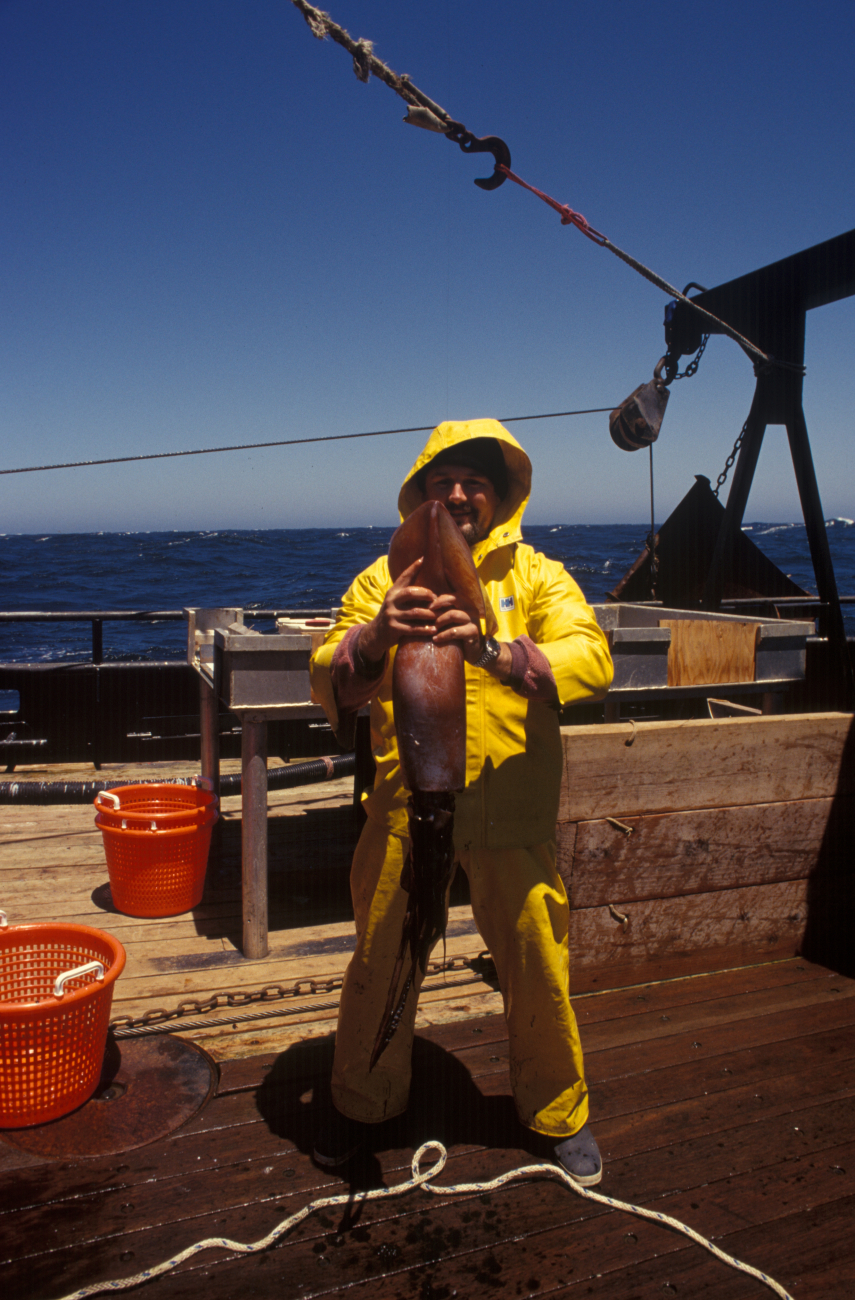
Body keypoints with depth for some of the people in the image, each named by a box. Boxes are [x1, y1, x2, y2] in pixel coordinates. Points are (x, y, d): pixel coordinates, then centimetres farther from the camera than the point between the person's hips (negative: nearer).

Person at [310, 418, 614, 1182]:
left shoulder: (537, 576, 1)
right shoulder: (386, 579, 4)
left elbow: (592, 661, -17)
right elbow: (327, 681, -7)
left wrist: (494, 651, -35)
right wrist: (374, 636, -29)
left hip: (510, 816, 0)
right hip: (403, 811, 1)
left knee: (539, 973, 12)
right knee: (380, 964, 15)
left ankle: (559, 1113, 41)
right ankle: (365, 1103, 43)